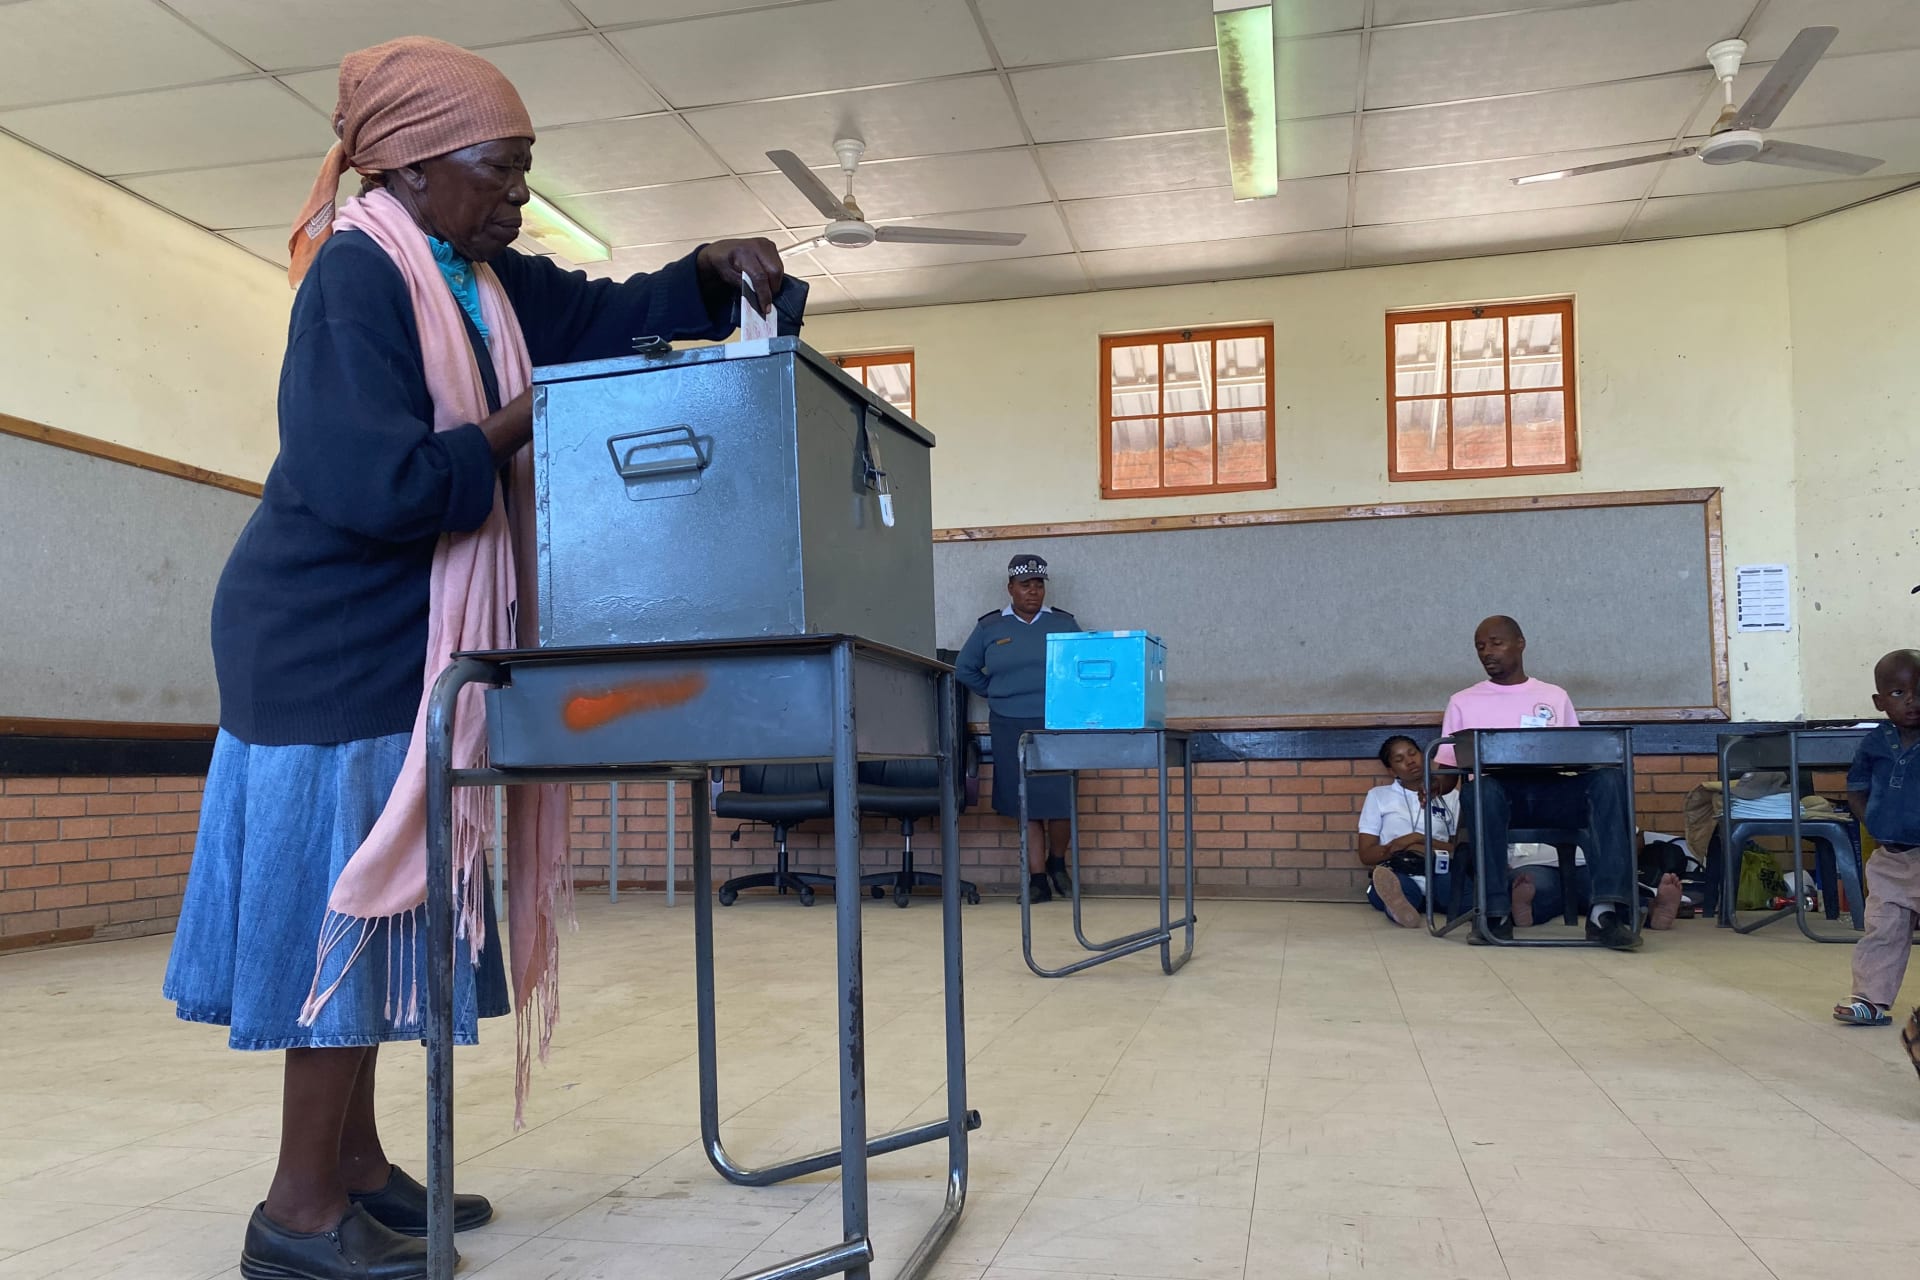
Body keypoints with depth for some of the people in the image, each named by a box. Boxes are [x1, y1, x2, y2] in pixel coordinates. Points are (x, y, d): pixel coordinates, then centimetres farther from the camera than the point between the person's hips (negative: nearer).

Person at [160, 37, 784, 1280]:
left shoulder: (482, 280, 11)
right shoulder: (358, 278, -16)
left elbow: (607, 313, 18)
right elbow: (375, 486, -25)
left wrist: (719, 270, 1)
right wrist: (523, 422, -15)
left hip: (401, 643, 9)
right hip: (335, 648, -9)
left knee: (379, 895, 12)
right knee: (344, 895, -5)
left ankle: (355, 1163, 24)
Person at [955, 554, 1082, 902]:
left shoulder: (1063, 623, 6)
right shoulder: (989, 627, 7)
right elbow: (964, 669, 15)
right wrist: (996, 692, 10)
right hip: (1011, 728, 1)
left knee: (1060, 801, -6)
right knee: (1026, 804, 2)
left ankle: (1057, 864, 19)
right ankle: (1037, 879, 8)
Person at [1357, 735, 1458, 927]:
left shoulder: (1450, 797, 21)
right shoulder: (1378, 796, 18)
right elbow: (1366, 855, 10)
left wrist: (1420, 840, -6)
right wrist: (1405, 843, -7)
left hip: (1437, 876, 1)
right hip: (1397, 874, -1)